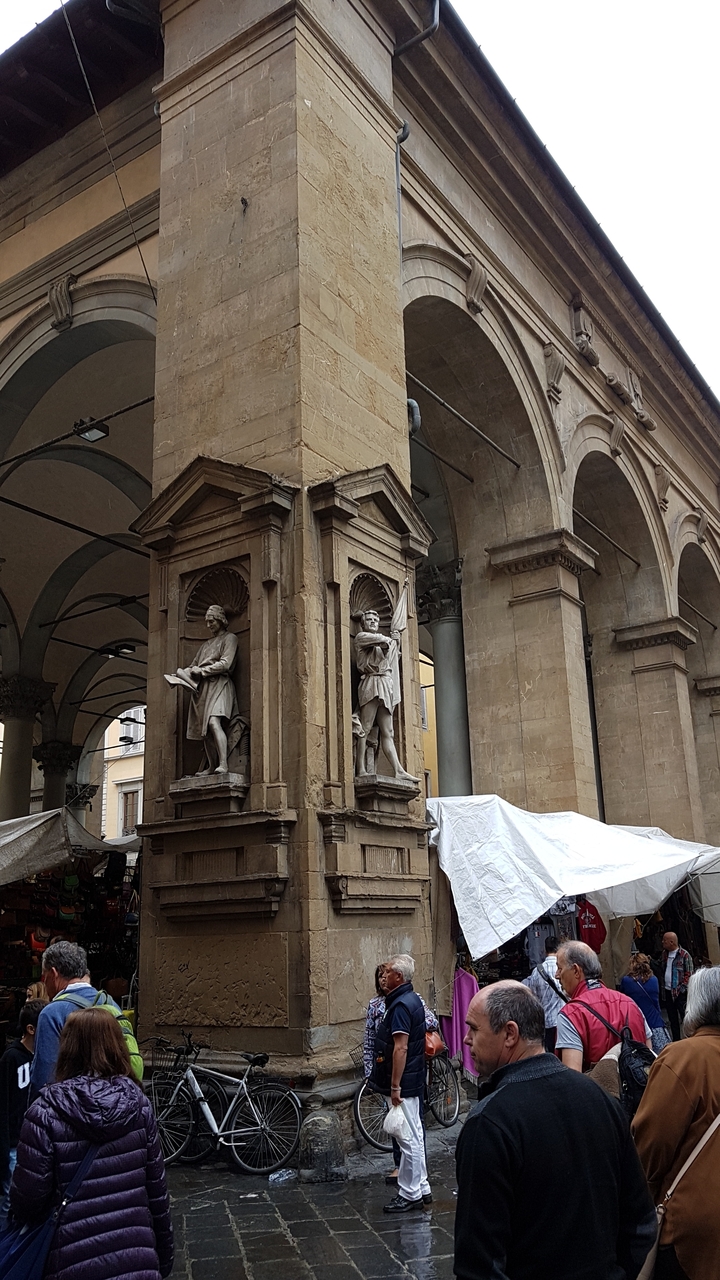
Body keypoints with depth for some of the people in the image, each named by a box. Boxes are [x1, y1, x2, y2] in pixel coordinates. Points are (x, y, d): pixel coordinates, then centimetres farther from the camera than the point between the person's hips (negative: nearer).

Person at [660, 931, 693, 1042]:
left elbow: (689, 974, -10)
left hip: (680, 992, -7)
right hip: (667, 991, 7)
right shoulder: (664, 953, 10)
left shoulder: (684, 955, -10)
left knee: (684, 1016, -4)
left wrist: (682, 988, -15)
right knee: (672, 1018, 14)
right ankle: (676, 1040, 24)